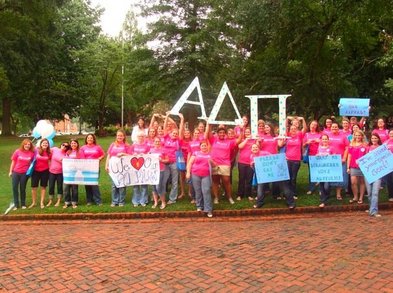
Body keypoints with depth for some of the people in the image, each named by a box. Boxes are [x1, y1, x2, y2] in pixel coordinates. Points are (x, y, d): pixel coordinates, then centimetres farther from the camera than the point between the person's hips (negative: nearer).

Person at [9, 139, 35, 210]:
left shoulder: (32, 153, -6)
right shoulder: (18, 151, -5)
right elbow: (13, 162, 1)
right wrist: (10, 171, 2)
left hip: (25, 173, -1)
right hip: (16, 172, 1)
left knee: (22, 188, 8)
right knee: (14, 188, 1)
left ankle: (23, 204, 21)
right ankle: (16, 204, 13)